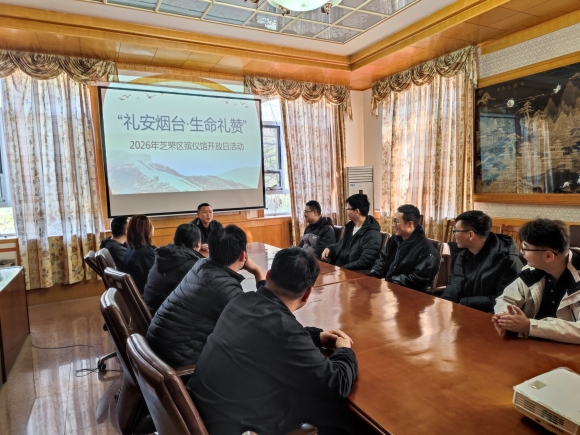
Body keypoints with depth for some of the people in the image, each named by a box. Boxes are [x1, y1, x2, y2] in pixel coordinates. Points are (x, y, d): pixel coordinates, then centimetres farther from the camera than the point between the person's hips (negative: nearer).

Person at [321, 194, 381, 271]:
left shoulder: (372, 235, -15)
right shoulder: (350, 225, 12)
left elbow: (364, 262, -21)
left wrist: (342, 269, -20)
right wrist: (329, 248, 8)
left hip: (353, 273, -8)